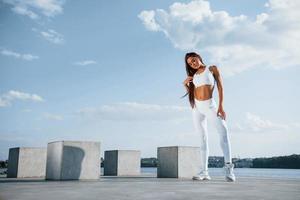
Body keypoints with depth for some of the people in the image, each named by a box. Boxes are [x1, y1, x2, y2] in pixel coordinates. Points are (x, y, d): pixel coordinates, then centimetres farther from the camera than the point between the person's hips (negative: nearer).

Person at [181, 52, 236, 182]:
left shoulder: (212, 69, 7)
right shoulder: (193, 75, 16)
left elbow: (220, 87, 0)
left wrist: (220, 106, -10)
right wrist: (185, 84, 2)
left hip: (209, 105, -4)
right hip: (196, 107, 4)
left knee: (223, 131, -23)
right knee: (203, 139, 2)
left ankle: (228, 167, -27)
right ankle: (204, 171, 1)